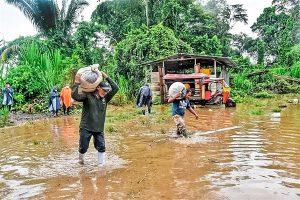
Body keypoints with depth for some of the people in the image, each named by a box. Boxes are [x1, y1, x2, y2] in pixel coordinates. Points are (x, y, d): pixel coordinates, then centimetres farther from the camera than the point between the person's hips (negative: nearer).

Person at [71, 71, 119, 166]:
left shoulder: (105, 98, 3)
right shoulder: (87, 95, -10)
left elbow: (115, 88, -2)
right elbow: (75, 96, -25)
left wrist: (106, 77, -5)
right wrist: (77, 82, -28)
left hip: (99, 129, 3)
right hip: (86, 128, -3)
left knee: (101, 147, 1)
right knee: (83, 148, 9)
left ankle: (101, 164, 15)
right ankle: (80, 160, 40)